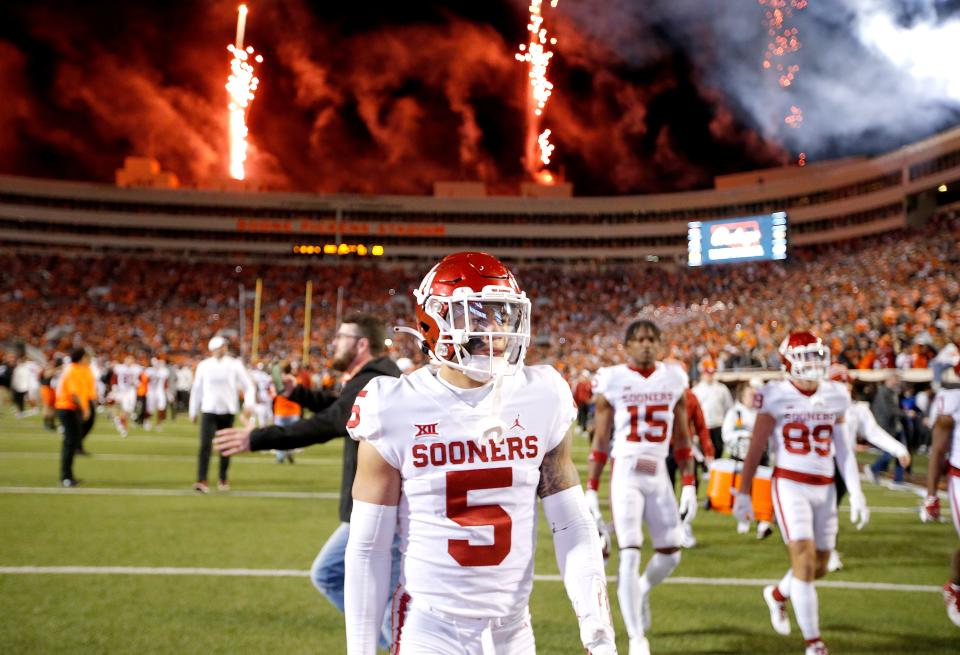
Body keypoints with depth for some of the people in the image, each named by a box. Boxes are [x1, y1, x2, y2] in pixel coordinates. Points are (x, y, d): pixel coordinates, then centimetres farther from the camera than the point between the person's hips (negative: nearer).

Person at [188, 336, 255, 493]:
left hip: (228, 411, 0)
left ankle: (223, 479, 23)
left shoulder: (234, 365, 0)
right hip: (208, 411, 0)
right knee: (205, 445, -12)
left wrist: (248, 402, -15)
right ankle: (202, 481, -14)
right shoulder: (204, 365, 4)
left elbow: (248, 386, 2)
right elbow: (197, 389, 12)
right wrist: (193, 411, 13)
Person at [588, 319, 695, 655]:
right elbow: (600, 441, 1)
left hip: (659, 476, 4)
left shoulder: (674, 380, 5)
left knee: (671, 554, 5)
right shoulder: (612, 381, -4)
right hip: (625, 475, -3)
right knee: (630, 555, -8)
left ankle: (641, 593, 37)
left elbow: (682, 439, 10)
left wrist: (689, 485, 6)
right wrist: (590, 491, 0)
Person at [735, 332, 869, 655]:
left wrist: (856, 494, 5)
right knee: (804, 561, -12)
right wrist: (743, 493, -3)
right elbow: (756, 449, -4)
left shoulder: (834, 396, 6)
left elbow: (843, 449, 10)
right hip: (790, 486, -5)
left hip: (825, 488, 5)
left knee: (819, 566, 10)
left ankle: (777, 594, 42)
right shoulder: (777, 396, -7)